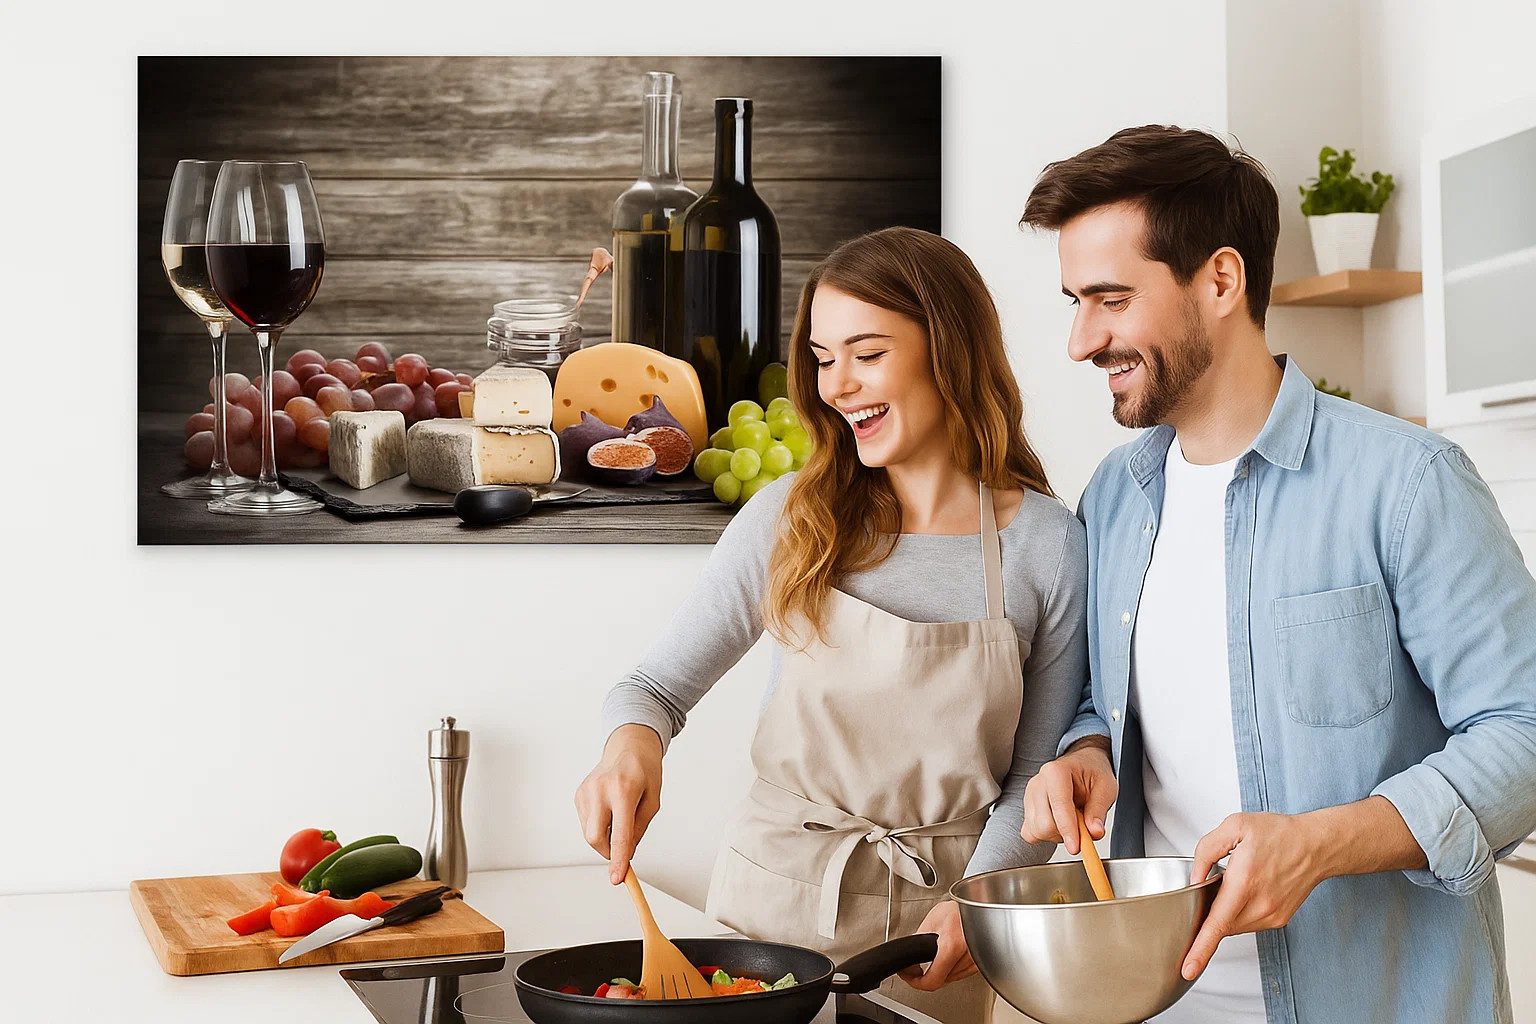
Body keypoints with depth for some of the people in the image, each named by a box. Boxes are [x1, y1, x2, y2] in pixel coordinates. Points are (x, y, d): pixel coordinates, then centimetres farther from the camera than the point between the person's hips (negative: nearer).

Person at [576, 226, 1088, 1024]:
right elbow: (657, 686, 0)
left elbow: (1037, 772, -2)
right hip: (781, 899, 1)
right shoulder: (791, 518, -4)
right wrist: (632, 744, -21)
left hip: (944, 916, -1)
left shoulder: (1048, 542, -6)